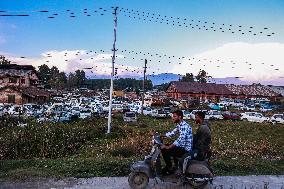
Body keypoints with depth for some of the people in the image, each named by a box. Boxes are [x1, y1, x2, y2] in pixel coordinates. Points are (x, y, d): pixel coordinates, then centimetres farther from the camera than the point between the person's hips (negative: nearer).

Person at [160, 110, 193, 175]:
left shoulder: (184, 126, -23)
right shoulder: (179, 125, 9)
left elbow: (180, 140, -32)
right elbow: (172, 133, 17)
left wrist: (167, 147, -34)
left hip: (186, 149, -10)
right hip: (182, 146, 10)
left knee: (165, 150, -16)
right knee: (164, 147, 14)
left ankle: (170, 169, 3)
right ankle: (168, 166, 24)